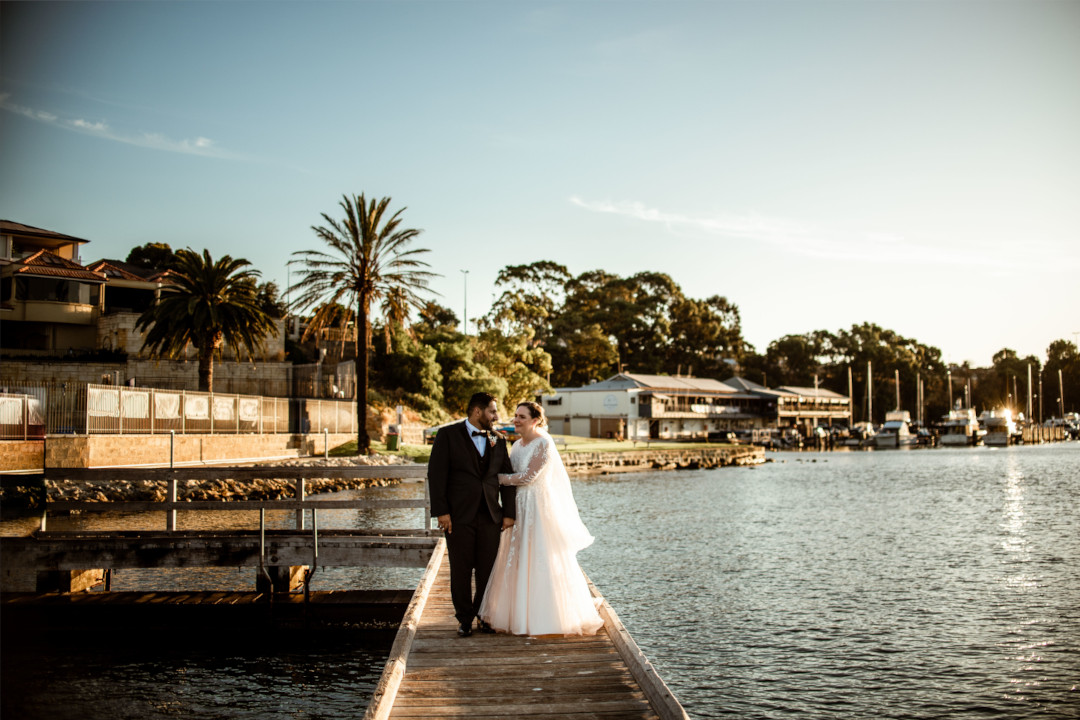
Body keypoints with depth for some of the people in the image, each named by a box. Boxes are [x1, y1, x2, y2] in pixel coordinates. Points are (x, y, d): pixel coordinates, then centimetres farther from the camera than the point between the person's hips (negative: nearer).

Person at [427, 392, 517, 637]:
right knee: (461, 570, 4)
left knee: (488, 570, 5)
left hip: (490, 516, 3)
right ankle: (464, 619, 16)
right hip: (459, 516, -3)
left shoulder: (498, 440, 11)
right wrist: (441, 511, -12)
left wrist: (508, 512, 4)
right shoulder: (448, 435, -1)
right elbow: (436, 474, -6)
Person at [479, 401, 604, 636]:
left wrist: (497, 478, -10)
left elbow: (527, 476, -17)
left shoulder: (543, 444, -13)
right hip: (520, 507, 8)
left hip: (539, 508, -8)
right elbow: (510, 474, 10)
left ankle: (545, 618, 6)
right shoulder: (518, 445, 12)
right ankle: (522, 614, 17)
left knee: (540, 562, -3)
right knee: (519, 561, 9)